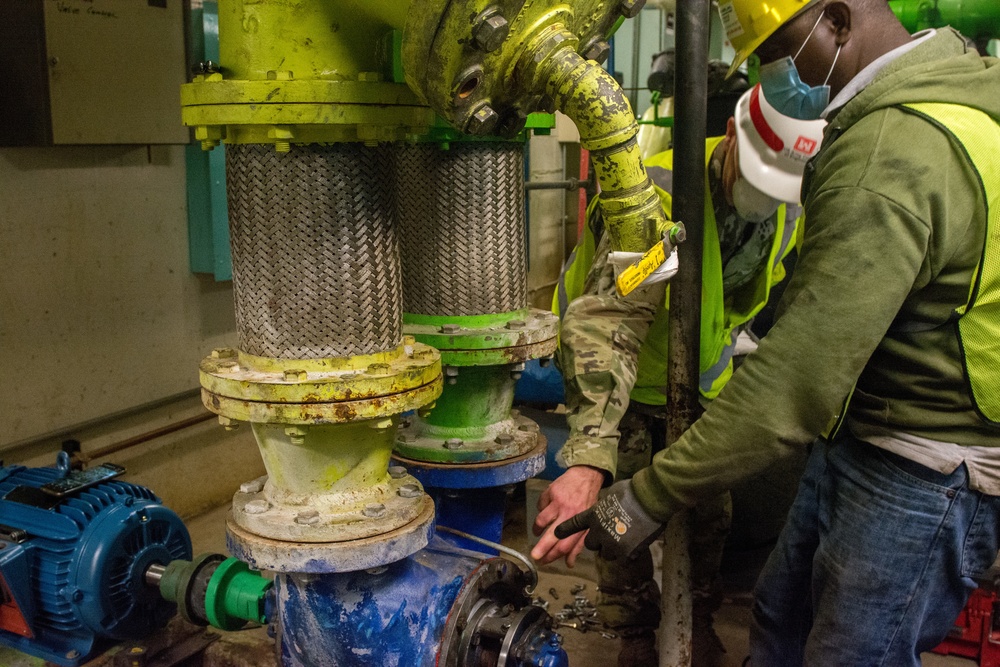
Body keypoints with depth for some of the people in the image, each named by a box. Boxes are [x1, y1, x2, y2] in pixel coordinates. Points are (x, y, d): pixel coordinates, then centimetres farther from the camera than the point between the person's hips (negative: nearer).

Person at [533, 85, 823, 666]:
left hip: (701, 378, 5)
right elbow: (606, 323, -51)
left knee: (708, 509, 12)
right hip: (623, 373, -5)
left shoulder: (789, 207, -14)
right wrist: (589, 461, -60)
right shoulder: (660, 196, -38)